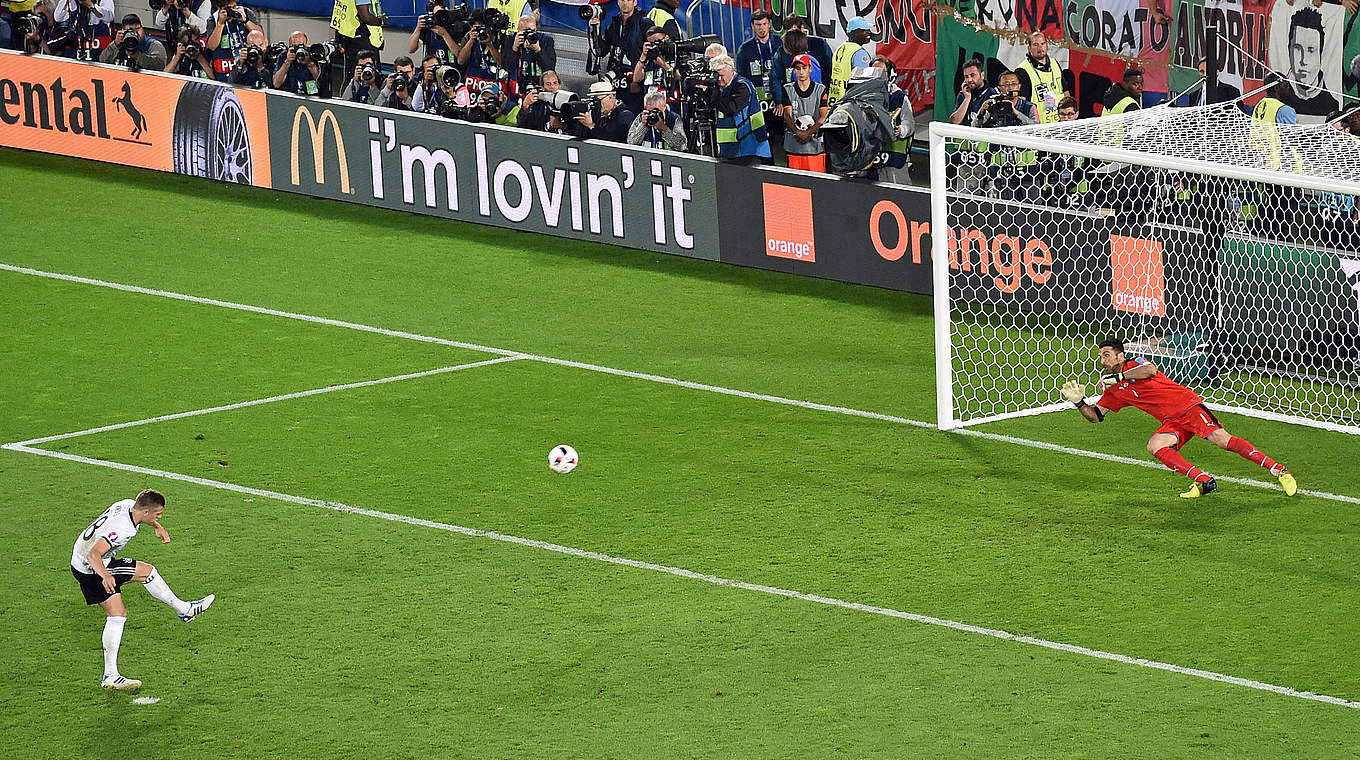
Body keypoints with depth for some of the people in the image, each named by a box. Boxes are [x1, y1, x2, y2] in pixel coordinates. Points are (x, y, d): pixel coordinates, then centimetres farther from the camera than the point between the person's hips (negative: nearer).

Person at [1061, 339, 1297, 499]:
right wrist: (1079, 402, 1)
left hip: (1188, 405, -6)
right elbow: (1096, 415, 20)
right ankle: (1204, 480, -24)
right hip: (1172, 423, 6)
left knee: (1221, 439, -22)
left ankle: (1278, 469, -22)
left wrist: (1119, 376, -18)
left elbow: (1150, 369, -24)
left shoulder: (1134, 364, -2)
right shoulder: (1114, 392, 16)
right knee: (1155, 446, -23)